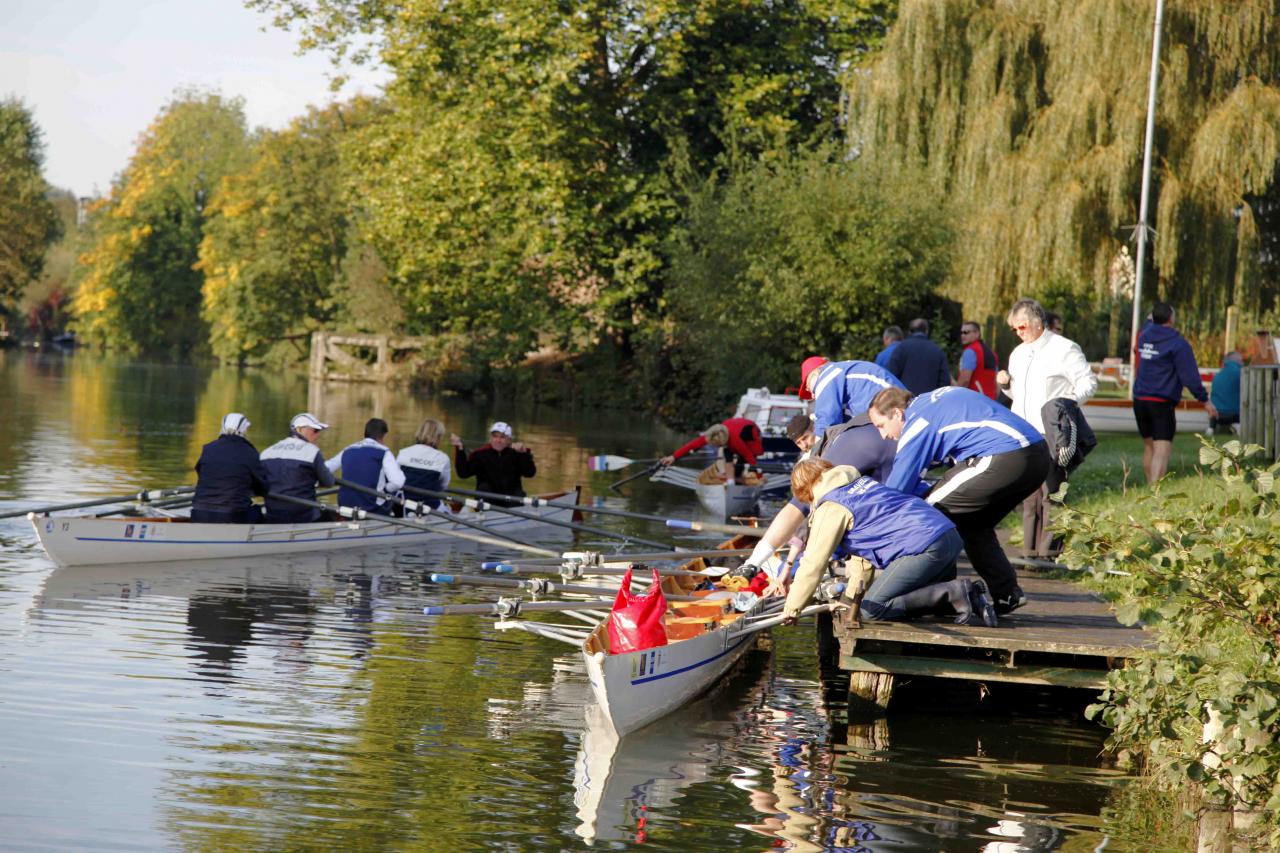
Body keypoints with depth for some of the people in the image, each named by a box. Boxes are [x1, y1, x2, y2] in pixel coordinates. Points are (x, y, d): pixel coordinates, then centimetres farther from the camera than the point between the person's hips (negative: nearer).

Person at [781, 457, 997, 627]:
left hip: (925, 547, -9)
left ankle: (955, 594, -15)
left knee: (872, 609, -9)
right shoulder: (861, 481, 26)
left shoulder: (830, 508, 0)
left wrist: (791, 608, 8)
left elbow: (813, 564, -1)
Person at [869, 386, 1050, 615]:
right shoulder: (931, 402, 23)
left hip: (1004, 458, -10)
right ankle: (1007, 594, 21)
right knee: (974, 524, 26)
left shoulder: (917, 423, -3)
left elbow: (896, 489, -1)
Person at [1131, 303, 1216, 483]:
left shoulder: (1144, 335, 10)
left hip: (1140, 400, 7)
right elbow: (1190, 376, -13)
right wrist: (1205, 400, -7)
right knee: (1162, 451, -13)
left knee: (1149, 447, 19)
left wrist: (1152, 318, 57)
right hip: (1162, 403, -7)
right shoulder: (1178, 344, -10)